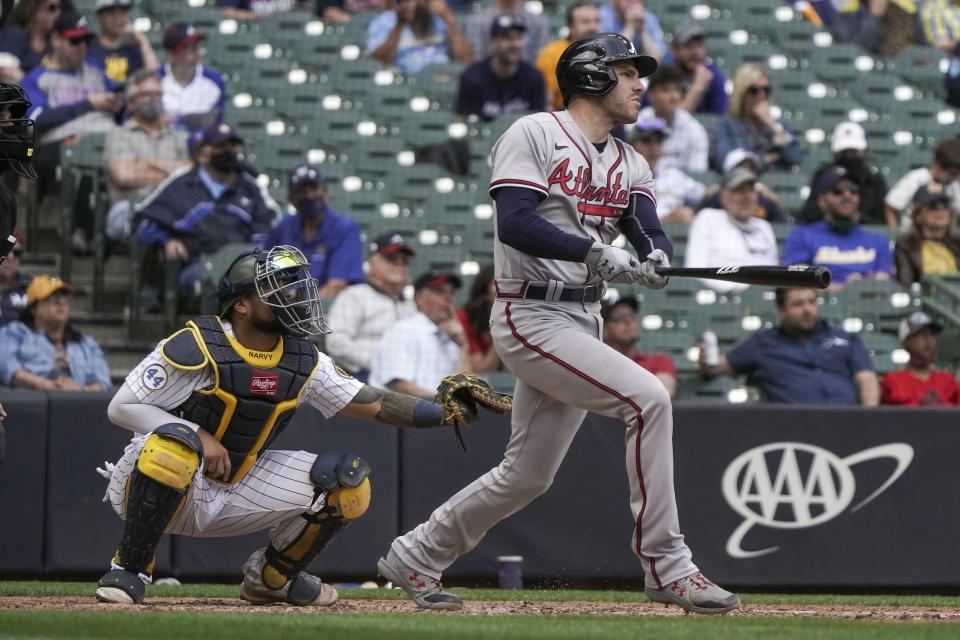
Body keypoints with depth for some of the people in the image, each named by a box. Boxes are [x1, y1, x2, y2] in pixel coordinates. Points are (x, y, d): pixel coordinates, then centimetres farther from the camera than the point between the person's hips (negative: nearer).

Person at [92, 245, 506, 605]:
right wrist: (198, 436, -24)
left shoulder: (304, 362, 1)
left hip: (233, 496, 6)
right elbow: (122, 407, -15)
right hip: (158, 489, -6)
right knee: (175, 443, -41)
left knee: (348, 480, -5)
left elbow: (369, 403, 2)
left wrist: (443, 413, -10)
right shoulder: (197, 347, -17)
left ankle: (272, 577, 14)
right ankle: (129, 569, -21)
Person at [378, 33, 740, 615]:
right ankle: (666, 566, -16)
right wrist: (596, 251, -30)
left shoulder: (630, 165, 15)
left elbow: (651, 234, 0)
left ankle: (415, 558, 29)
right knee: (648, 398, -21)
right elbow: (515, 223, -20)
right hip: (533, 319, -8)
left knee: (528, 475, 12)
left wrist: (655, 258, -24)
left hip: (583, 322, 8)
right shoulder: (534, 135, -7)